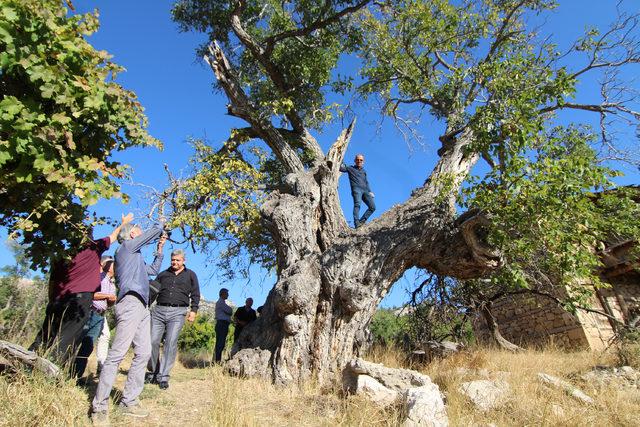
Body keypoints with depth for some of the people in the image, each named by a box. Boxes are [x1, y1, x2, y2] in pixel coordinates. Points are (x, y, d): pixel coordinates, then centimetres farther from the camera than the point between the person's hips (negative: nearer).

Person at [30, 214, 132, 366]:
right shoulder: (94, 247, 3)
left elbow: (52, 282, 20)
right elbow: (113, 236, 20)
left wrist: (52, 302, 27)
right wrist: (124, 222, 36)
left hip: (58, 301, 6)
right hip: (80, 299, -6)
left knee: (45, 338, 11)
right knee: (63, 345, -7)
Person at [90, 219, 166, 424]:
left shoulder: (136, 257, 28)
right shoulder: (127, 246, 4)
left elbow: (154, 270, 37)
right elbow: (153, 232, 3)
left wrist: (160, 249, 33)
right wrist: (161, 224, 23)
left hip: (141, 307, 9)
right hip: (131, 303, -9)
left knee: (143, 353, 4)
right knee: (117, 353, -12)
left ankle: (129, 402, 9)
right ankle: (99, 406, -9)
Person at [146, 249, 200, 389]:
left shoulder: (190, 275, 12)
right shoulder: (163, 274, 17)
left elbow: (195, 294, 9)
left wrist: (193, 310, -1)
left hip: (178, 312, -2)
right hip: (159, 310, 3)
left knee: (171, 343, -9)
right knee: (152, 341, -1)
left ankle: (163, 376, -2)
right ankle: (153, 372, 19)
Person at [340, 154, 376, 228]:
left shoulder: (364, 171, 30)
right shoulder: (350, 168, 16)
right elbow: (341, 168, 3)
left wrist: (370, 191, 16)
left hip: (365, 190, 5)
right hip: (356, 189, -5)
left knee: (372, 207, -9)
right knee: (357, 204, -28)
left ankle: (362, 221, -7)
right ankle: (356, 223, -37)